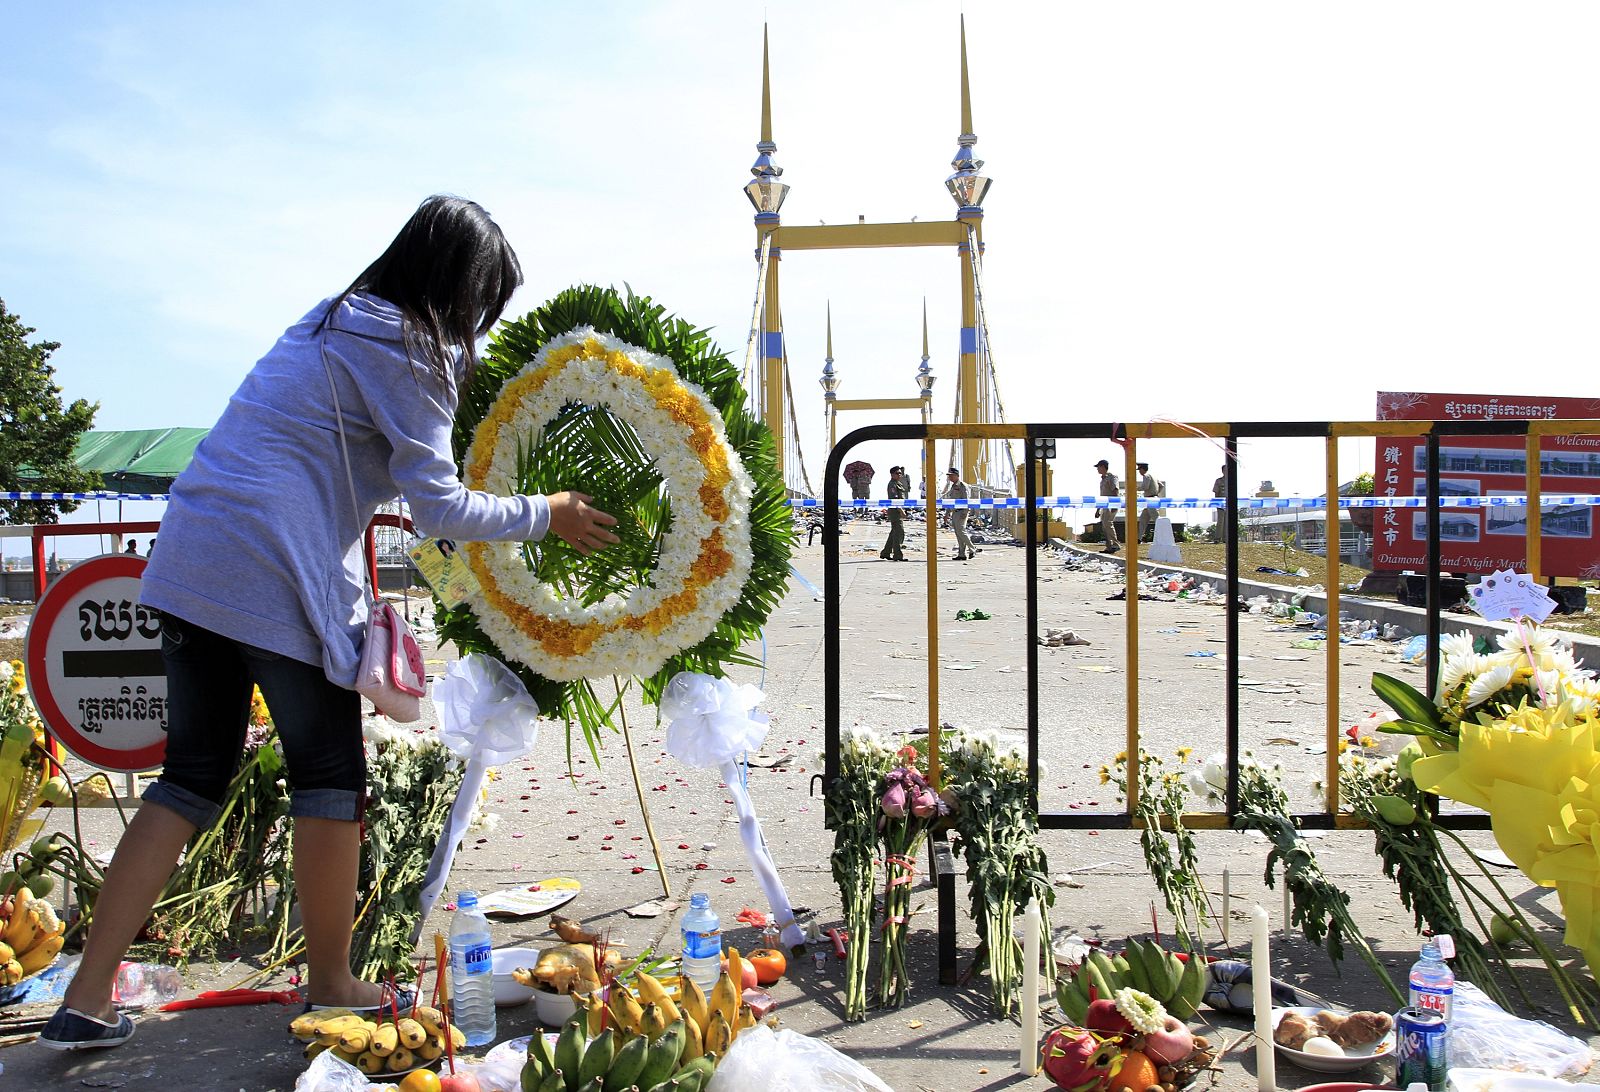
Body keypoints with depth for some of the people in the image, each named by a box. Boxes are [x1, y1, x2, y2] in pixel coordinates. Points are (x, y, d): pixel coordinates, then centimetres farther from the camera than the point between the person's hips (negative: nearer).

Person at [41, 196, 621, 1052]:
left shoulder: (335, 320, 20)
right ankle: (331, 989, 19)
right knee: (329, 777, 6)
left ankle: (85, 1001, 14)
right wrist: (544, 515, 1)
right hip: (280, 578, -9)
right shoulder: (407, 352, -7)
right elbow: (438, 508, -10)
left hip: (193, 562, 9)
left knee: (193, 775, 13)